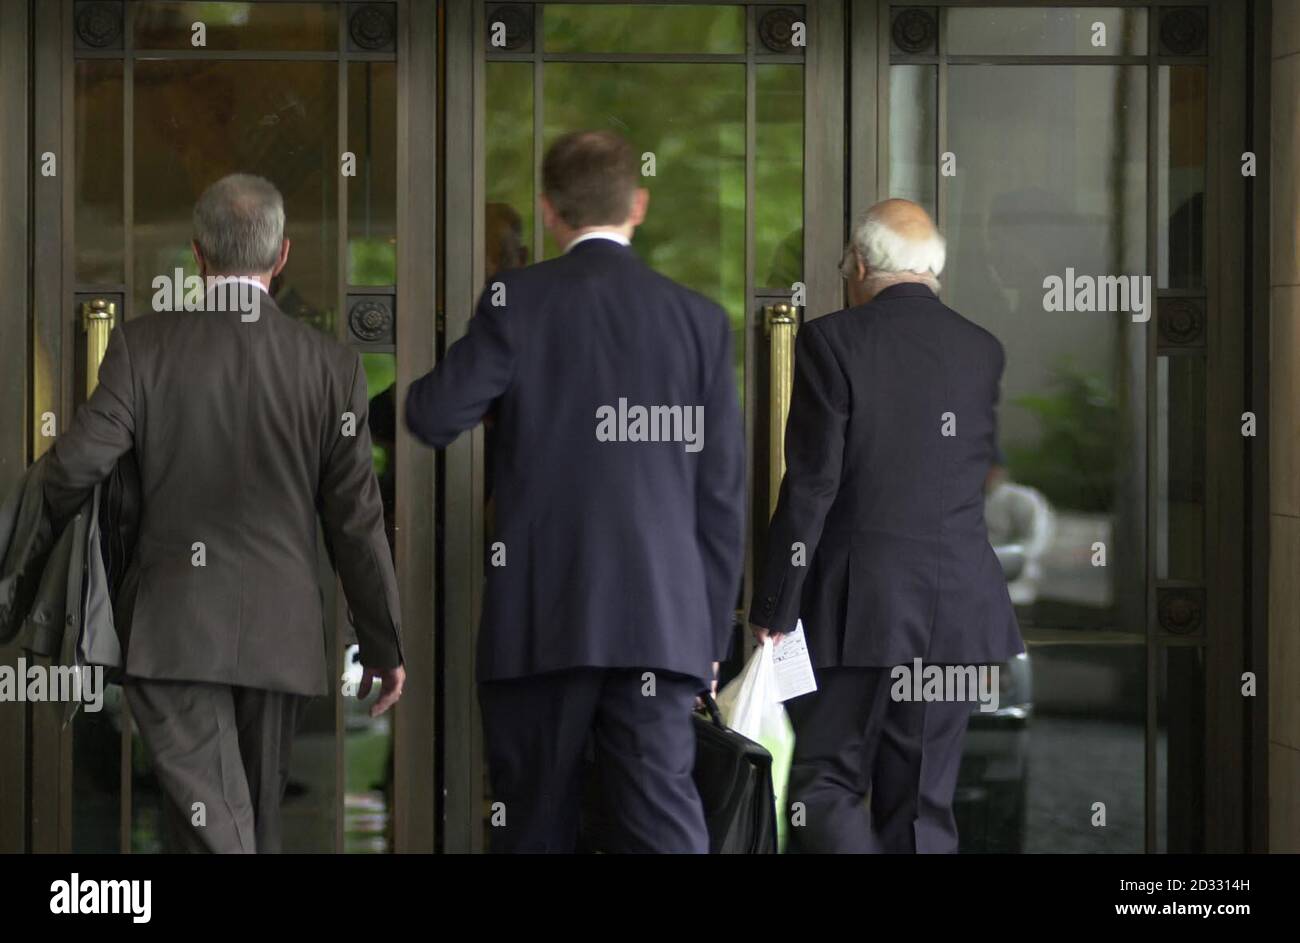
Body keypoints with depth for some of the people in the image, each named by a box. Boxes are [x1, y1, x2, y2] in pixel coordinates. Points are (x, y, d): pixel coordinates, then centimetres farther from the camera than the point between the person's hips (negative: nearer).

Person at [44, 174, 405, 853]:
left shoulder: (143, 345, -5)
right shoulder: (331, 366, -1)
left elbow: (73, 468, -7)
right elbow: (356, 522, 1)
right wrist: (384, 644, 11)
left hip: (172, 633, -2)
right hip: (279, 635, 2)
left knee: (215, 831, -8)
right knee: (258, 826, 17)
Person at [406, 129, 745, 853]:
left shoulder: (519, 299, -2)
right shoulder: (701, 319, 6)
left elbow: (434, 417, -3)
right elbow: (723, 495, 7)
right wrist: (711, 635, 13)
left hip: (543, 620, -1)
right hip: (660, 623, 1)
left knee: (538, 826, 10)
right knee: (664, 823, -3)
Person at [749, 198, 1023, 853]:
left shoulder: (832, 340, -7)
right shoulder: (983, 350, 7)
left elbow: (810, 485, -10)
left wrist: (774, 608, -6)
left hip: (859, 603, -5)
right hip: (959, 605, 5)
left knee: (823, 785, 2)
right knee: (924, 800, 10)